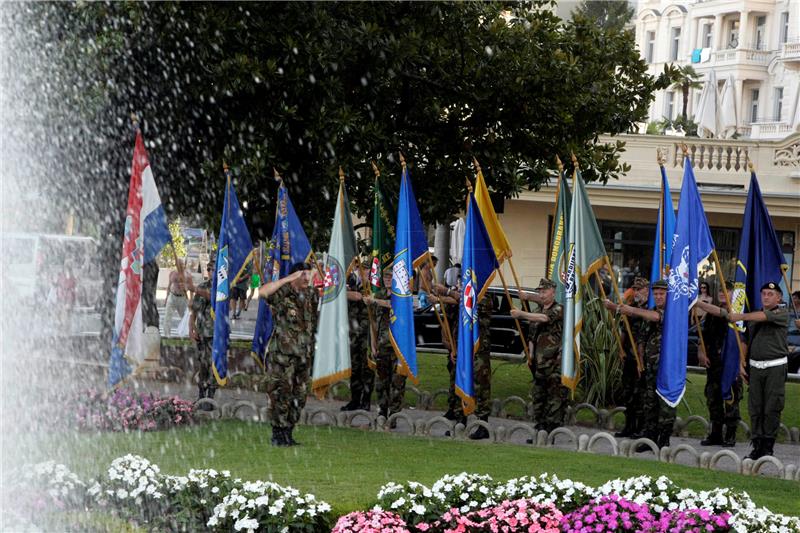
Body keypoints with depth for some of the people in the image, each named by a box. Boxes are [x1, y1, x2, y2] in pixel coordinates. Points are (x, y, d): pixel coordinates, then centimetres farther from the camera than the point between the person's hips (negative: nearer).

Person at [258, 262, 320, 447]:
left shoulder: (311, 295, 12)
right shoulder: (283, 293, -7)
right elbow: (262, 292, -27)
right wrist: (288, 279, -23)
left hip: (304, 354, 7)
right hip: (283, 353, -7)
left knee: (299, 397, 8)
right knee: (281, 394, -7)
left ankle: (288, 434, 17)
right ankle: (278, 435, -2)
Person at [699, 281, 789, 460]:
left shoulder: (782, 313, 0)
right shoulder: (753, 316, 16)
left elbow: (764, 316, -19)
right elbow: (745, 341, 19)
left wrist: (740, 316, -21)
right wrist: (741, 364, 11)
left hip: (775, 366, -5)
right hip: (755, 366, 5)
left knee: (772, 408, -5)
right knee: (755, 408, 3)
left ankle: (768, 446, 0)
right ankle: (757, 446, 7)